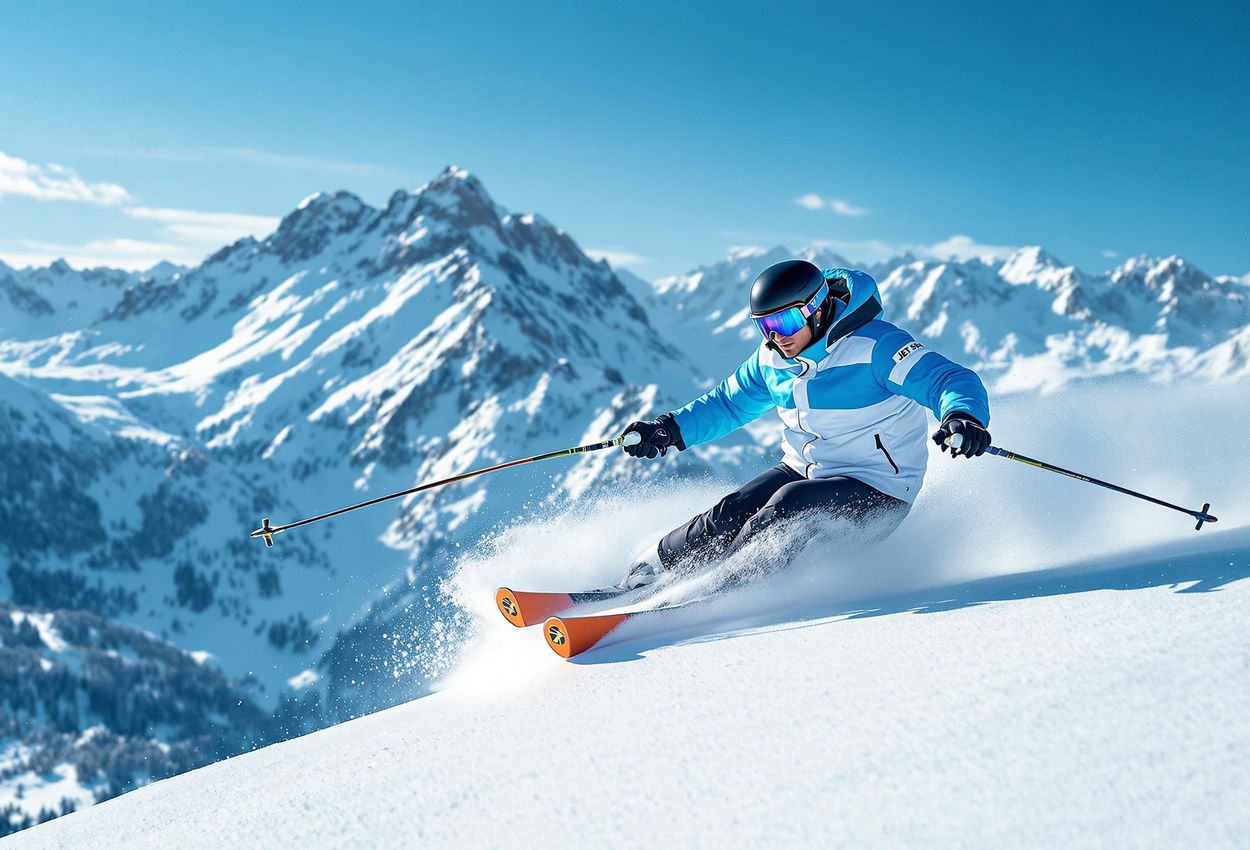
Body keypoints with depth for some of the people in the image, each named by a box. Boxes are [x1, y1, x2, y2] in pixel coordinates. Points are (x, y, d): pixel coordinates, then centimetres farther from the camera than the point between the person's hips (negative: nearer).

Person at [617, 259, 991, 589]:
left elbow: (952, 380, -28)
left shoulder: (874, 346, -21)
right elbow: (728, 402, 18)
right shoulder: (773, 359, 1)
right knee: (733, 512, -16)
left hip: (874, 490, -6)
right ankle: (650, 565, 1)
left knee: (788, 505, -31)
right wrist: (672, 429, 4)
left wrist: (963, 416, -51)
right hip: (803, 470, 6)